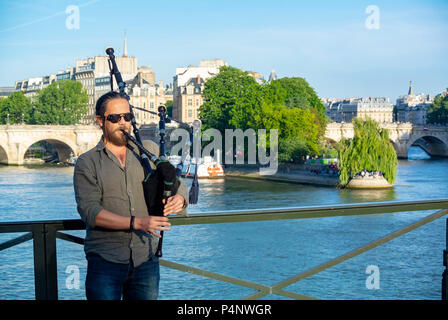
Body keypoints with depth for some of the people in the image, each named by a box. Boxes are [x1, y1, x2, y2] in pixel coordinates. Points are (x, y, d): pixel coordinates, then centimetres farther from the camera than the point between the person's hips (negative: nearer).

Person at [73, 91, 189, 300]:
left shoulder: (150, 150, 12)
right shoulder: (87, 163, 2)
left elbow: (178, 183, 14)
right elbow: (89, 211, -9)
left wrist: (179, 198, -12)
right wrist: (136, 223, -19)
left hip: (146, 259, 3)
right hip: (106, 259, -3)